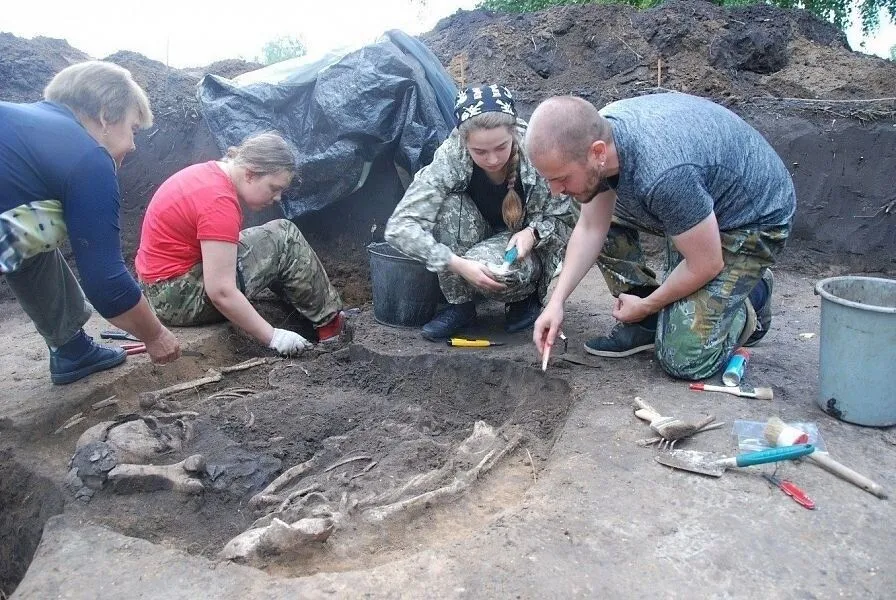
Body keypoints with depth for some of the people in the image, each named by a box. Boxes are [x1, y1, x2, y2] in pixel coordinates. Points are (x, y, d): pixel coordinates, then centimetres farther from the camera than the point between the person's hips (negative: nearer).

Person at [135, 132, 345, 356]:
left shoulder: (211, 172, 5)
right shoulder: (219, 201, -25)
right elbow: (221, 292, -28)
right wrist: (273, 337, -22)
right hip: (181, 298, -10)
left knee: (280, 243, 16)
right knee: (286, 239, -9)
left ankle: (325, 314, 15)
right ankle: (330, 323, 1)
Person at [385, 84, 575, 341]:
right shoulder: (450, 159, -27)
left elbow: (563, 220, -9)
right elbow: (400, 226, -31)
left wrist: (533, 232, -30)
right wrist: (457, 264, -39)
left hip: (525, 248, -2)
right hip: (482, 238, 2)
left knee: (498, 271, -35)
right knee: (450, 204, -30)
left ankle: (526, 296, 2)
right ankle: (460, 304, -12)